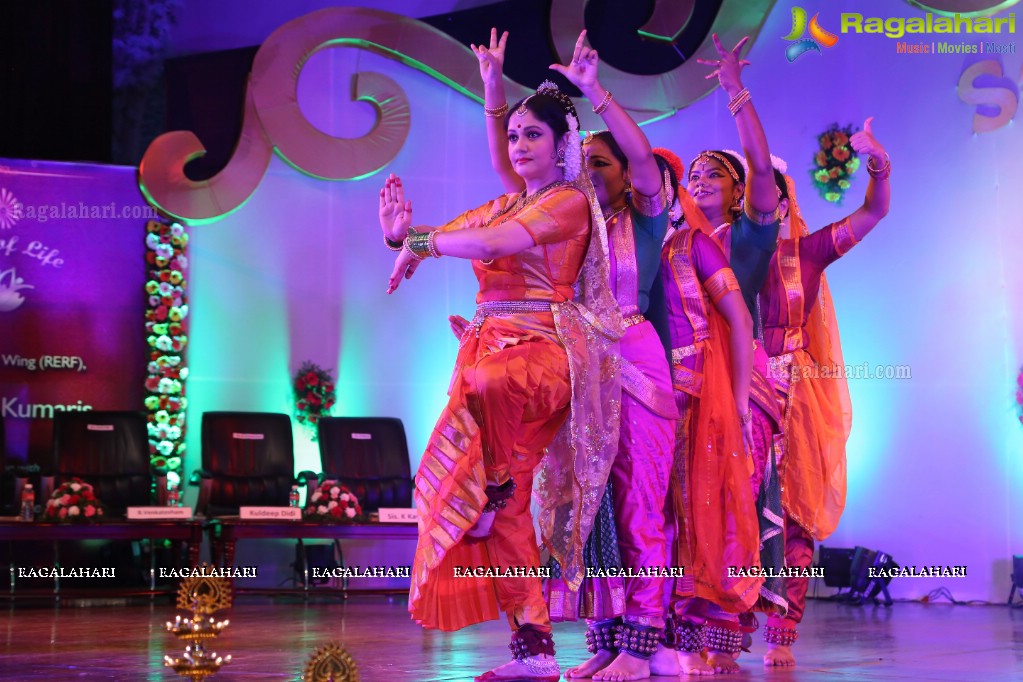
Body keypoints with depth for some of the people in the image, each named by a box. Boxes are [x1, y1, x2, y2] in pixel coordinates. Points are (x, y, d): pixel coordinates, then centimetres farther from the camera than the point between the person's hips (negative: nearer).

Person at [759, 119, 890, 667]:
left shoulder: (808, 251, 8)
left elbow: (873, 212, 5)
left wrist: (879, 166, -13)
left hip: (795, 392, 0)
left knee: (791, 511, -4)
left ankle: (782, 637, -3)